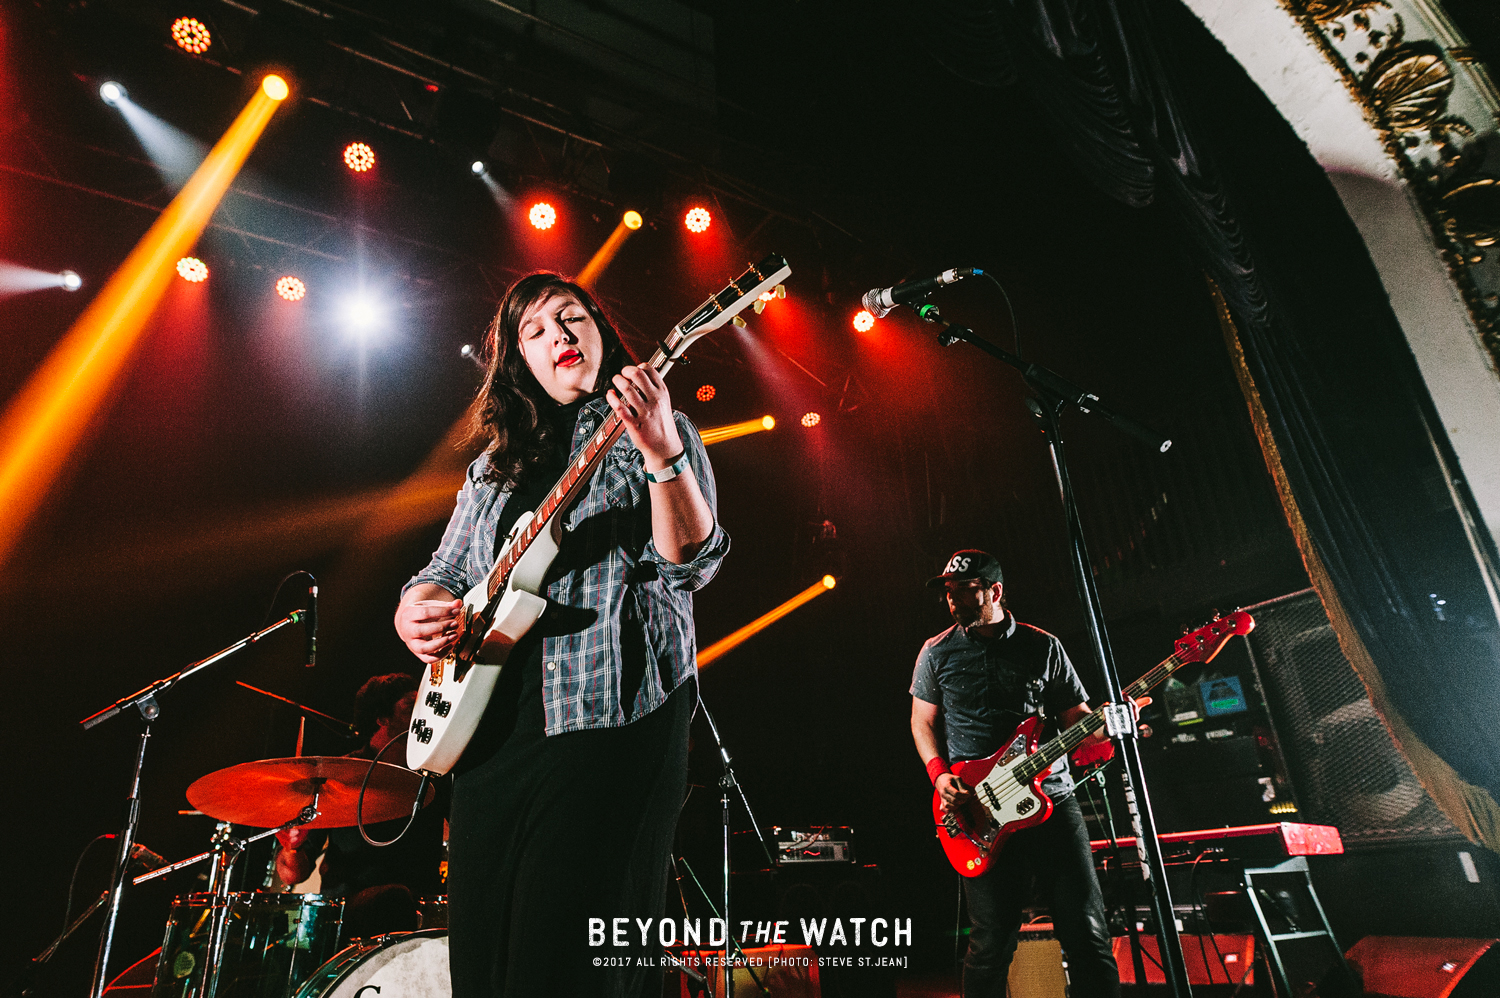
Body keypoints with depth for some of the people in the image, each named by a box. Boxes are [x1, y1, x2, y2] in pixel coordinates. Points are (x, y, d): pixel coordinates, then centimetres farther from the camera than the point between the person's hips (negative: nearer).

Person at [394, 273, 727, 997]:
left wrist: (662, 453, -26)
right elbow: (446, 569, 22)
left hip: (609, 716, -5)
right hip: (488, 724, 6)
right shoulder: (496, 464, 18)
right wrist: (415, 607, 0)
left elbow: (691, 564, -11)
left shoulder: (659, 431, 3)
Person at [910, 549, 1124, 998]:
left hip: (1051, 799, 1)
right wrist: (940, 775, -4)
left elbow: (1077, 717, 9)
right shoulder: (937, 652, 4)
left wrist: (1109, 725, -14)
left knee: (1087, 934, 2)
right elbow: (922, 721, 12)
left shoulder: (1044, 646, 5)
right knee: (991, 943, 2)